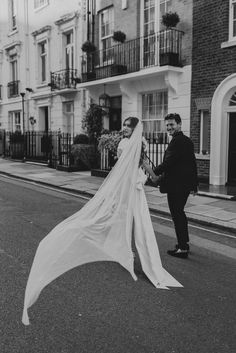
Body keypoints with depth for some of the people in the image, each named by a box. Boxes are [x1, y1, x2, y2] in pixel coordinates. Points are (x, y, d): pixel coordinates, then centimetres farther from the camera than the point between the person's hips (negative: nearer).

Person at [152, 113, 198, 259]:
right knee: (180, 213, 20)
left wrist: (156, 173, -10)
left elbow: (169, 161, -22)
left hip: (176, 185, -10)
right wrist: (194, 184, 22)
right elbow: (192, 163, 18)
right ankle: (185, 242, 31)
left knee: (177, 215, -3)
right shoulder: (187, 140, 14)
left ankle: (182, 248, 4)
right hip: (185, 184, 10)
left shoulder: (177, 141, -16)